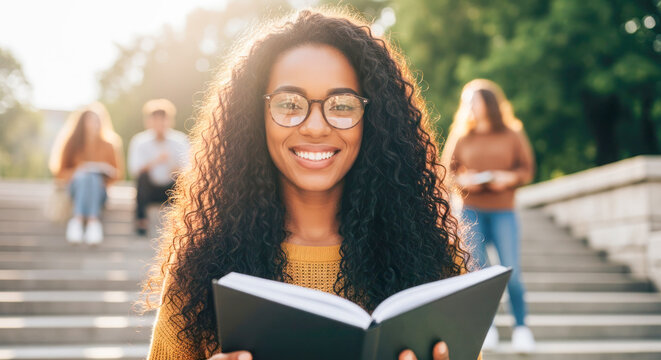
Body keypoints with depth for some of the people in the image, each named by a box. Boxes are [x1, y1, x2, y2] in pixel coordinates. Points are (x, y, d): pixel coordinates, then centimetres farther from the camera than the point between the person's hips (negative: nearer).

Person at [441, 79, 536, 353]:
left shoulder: (512, 134, 5)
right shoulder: (461, 136, 7)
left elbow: (527, 169, 5)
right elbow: (447, 171, 8)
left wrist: (509, 178, -14)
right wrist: (463, 180, -12)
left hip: (503, 210, -1)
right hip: (470, 209, 1)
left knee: (511, 272, -6)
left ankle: (521, 327, 12)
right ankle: (487, 327, 17)